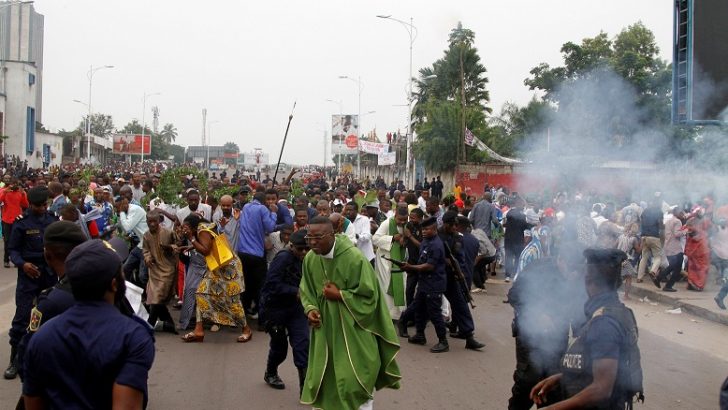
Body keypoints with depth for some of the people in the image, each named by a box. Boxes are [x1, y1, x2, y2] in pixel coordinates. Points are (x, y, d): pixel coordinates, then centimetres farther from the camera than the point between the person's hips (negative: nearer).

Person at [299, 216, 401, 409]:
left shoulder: (354, 258, -21)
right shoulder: (310, 259, -4)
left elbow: (368, 294, -15)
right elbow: (306, 290, 10)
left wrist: (339, 295, -18)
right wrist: (311, 309, -8)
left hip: (352, 327, -5)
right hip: (325, 327, 5)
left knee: (353, 377, -3)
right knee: (323, 374, 11)